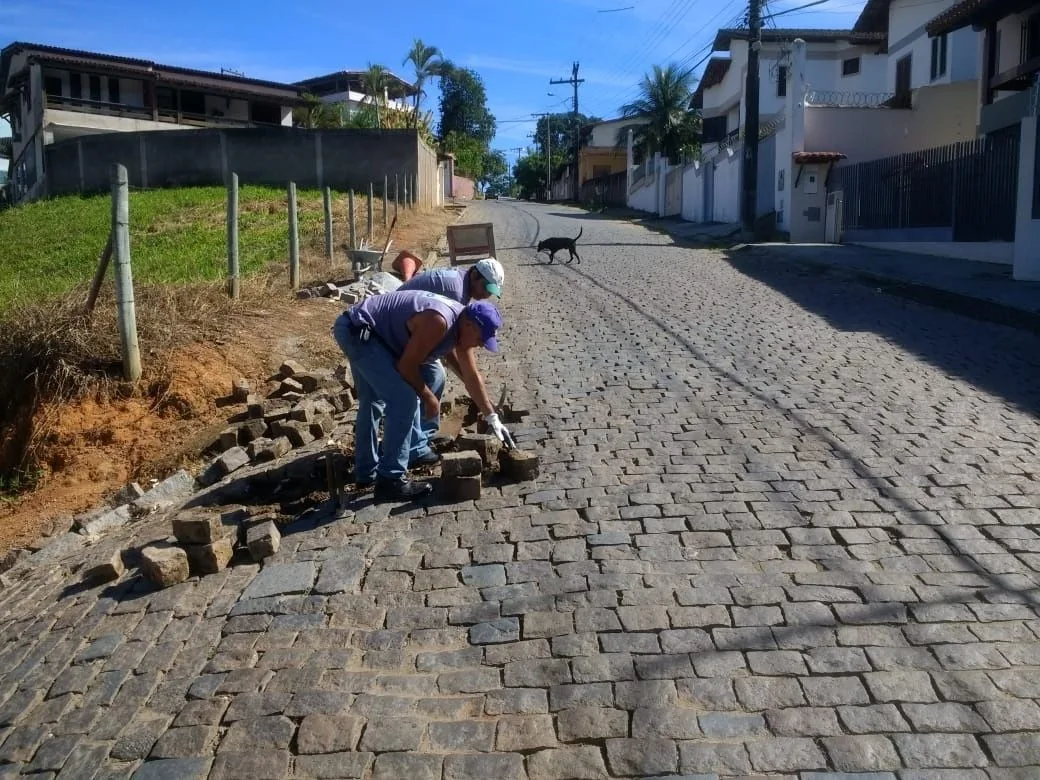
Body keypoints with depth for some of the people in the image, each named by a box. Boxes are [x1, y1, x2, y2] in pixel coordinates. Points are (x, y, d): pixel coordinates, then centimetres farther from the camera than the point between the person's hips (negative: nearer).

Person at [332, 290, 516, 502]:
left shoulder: (461, 325, 3)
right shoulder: (438, 322, -26)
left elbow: (472, 376, 13)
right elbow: (406, 366, -18)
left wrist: (492, 418, 17)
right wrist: (427, 397, -4)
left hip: (358, 331, 11)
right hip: (358, 331, -11)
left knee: (373, 402, 22)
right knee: (404, 399, -13)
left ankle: (366, 472, 35)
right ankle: (390, 480, -7)